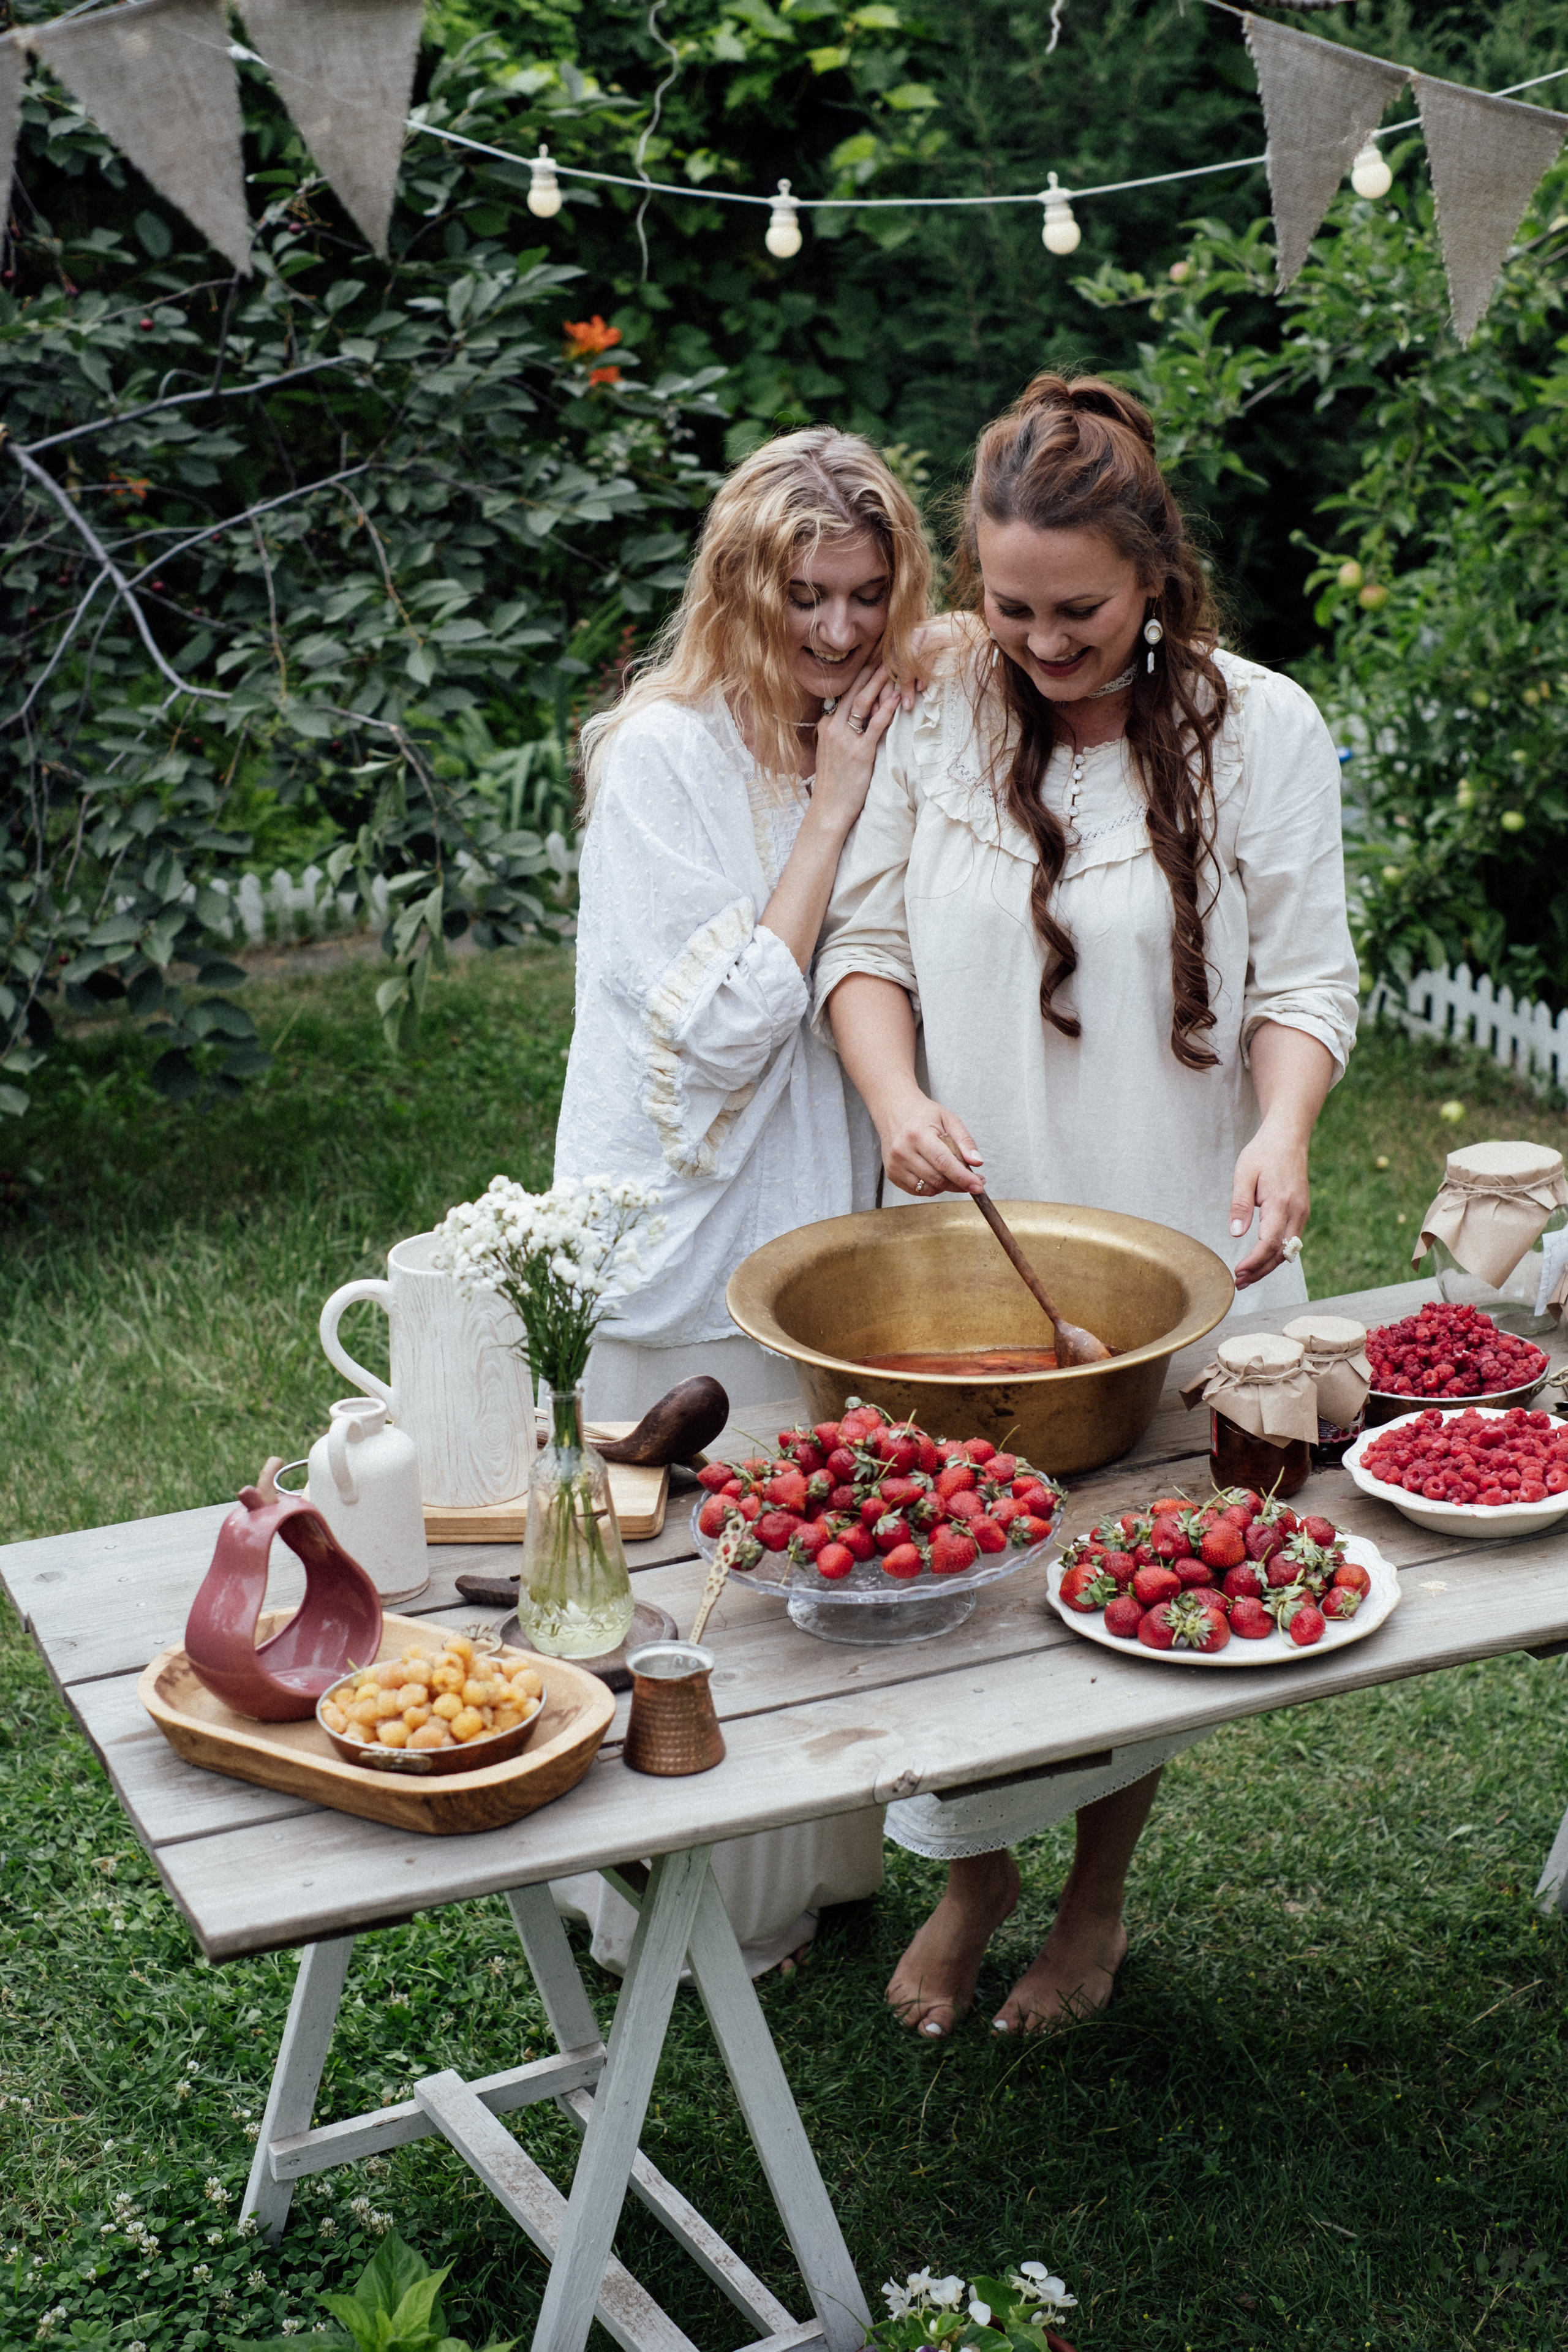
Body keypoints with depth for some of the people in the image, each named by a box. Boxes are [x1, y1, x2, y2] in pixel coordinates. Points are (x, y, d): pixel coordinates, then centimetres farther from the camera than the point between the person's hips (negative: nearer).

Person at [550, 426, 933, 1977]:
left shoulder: (887, 737, 6)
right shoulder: (666, 753, -15)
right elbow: (721, 1020, -19)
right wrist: (830, 812, -18)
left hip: (836, 1216, 7)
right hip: (700, 1248, -7)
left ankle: (823, 1866, 36)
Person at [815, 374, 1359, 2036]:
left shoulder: (1259, 728, -6)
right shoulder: (934, 713, -3)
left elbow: (1300, 979, -4)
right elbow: (864, 938, 2)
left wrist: (1279, 1137, -24)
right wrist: (897, 1095, -17)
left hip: (1175, 1246, -1)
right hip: (962, 1233, 1)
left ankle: (1099, 1896, 34)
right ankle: (971, 1869, 34)